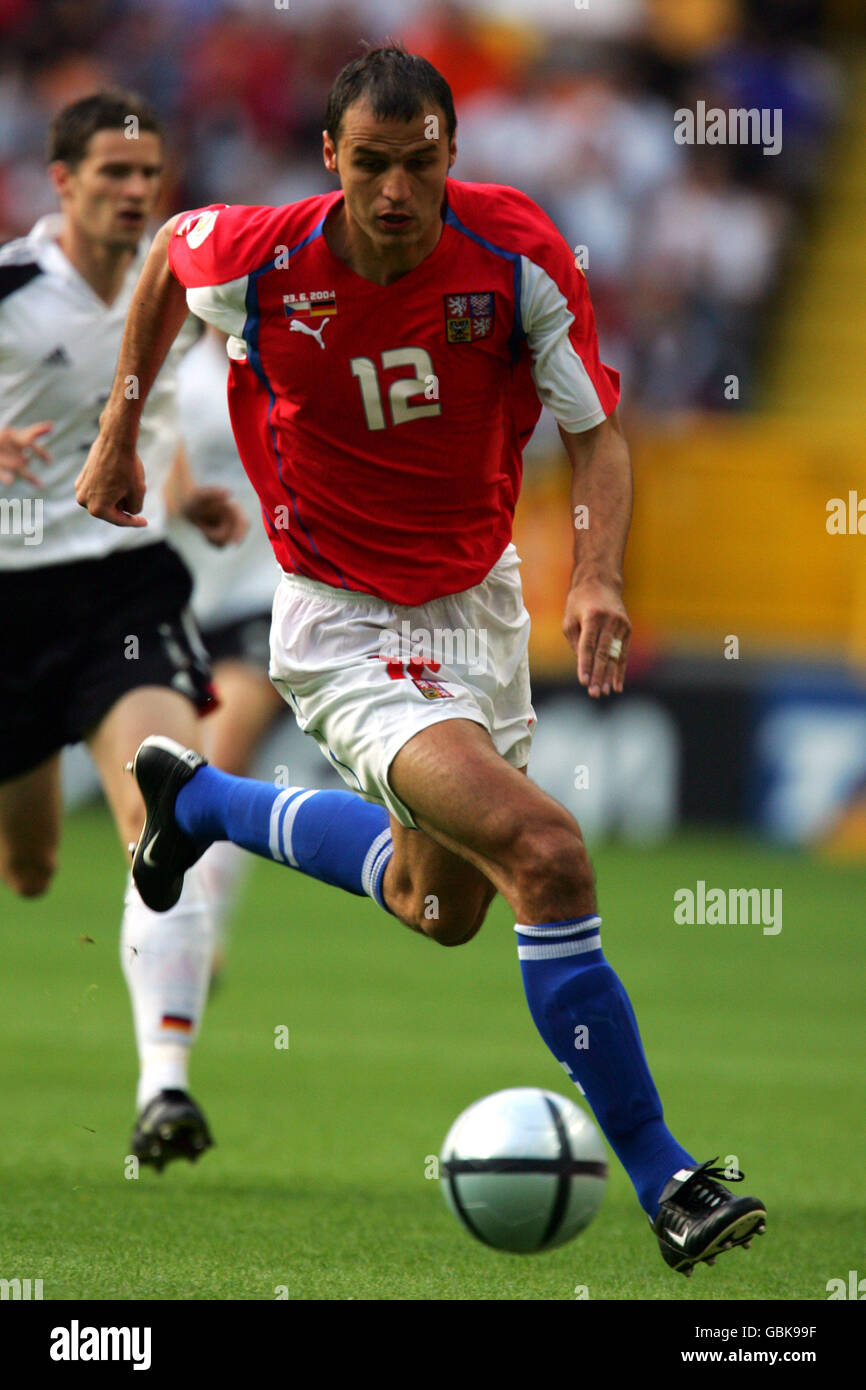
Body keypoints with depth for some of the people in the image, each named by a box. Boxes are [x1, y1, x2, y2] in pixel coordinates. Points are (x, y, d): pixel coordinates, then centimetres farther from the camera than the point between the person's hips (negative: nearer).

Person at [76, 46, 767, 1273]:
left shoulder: (517, 253, -16)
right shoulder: (257, 262, -19)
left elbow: (596, 434, -10)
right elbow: (169, 250, 5)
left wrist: (598, 576, -28)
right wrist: (120, 426, 11)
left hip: (478, 606, 5)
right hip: (346, 629, -5)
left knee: (442, 909, 26)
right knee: (547, 855, -26)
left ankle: (201, 800, 50)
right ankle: (660, 1175, -18)